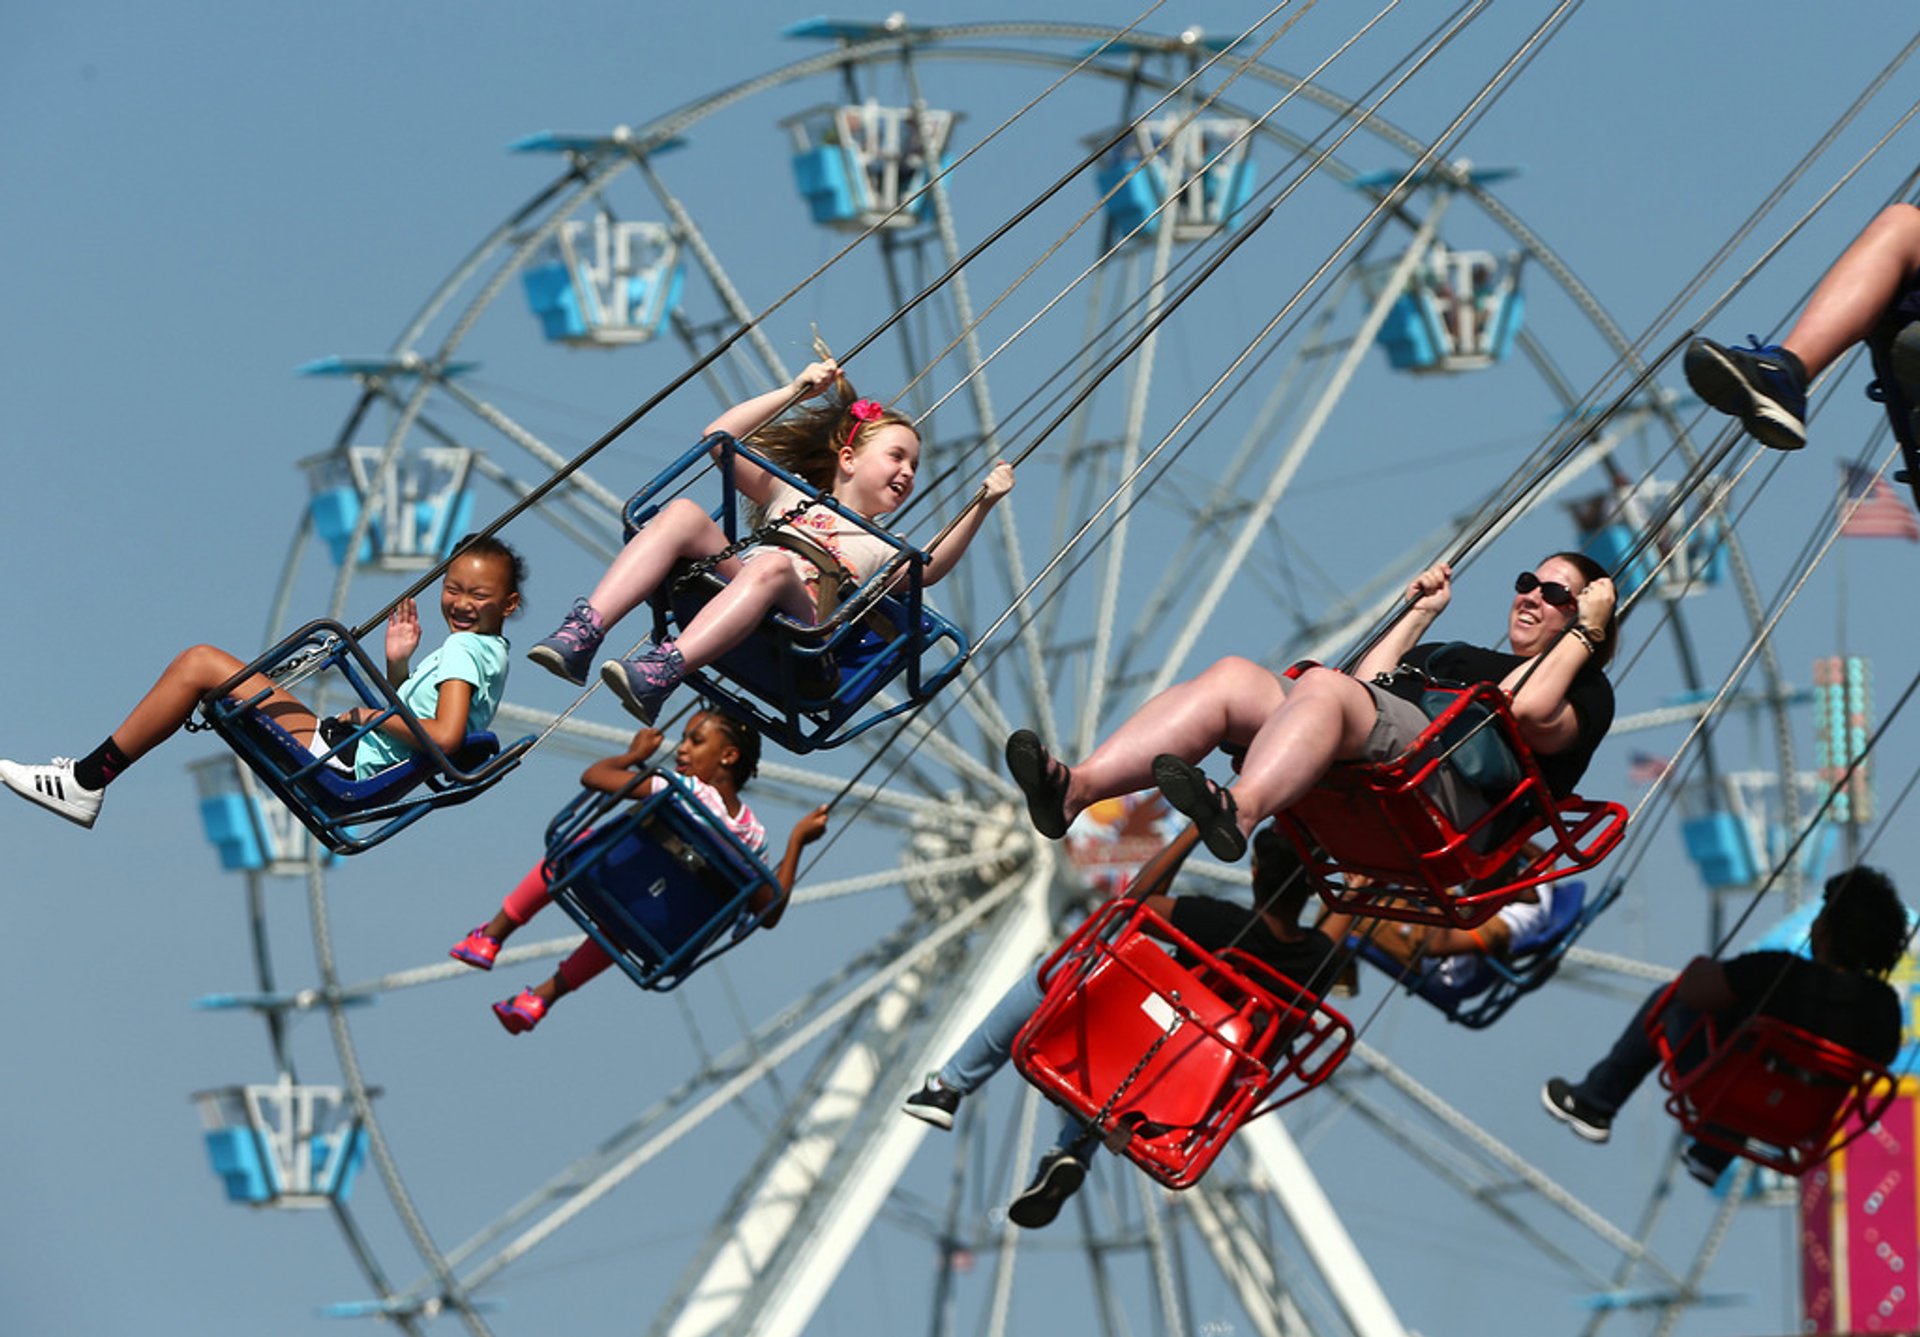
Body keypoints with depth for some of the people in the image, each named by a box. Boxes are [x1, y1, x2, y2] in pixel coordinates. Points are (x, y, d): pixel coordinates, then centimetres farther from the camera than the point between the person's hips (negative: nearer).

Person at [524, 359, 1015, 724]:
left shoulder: (885, 550, 31)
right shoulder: (793, 499, 37)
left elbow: (929, 570, 9)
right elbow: (720, 439, 29)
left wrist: (981, 506, -1)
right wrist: (795, 391, 27)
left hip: (798, 612, -3)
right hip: (728, 578, 3)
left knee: (773, 565, -37)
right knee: (684, 512, -25)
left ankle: (661, 672, -58)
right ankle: (583, 633, -41)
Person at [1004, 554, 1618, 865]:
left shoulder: (1580, 685, 20)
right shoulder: (1455, 655, 43)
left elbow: (1528, 712, -3)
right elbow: (1368, 684, 34)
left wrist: (1586, 632, 6)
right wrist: (1419, 613, 42)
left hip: (1449, 779, -7)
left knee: (1323, 686, -34)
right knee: (1233, 677, -17)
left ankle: (1239, 808, -68)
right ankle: (1077, 786, -42)